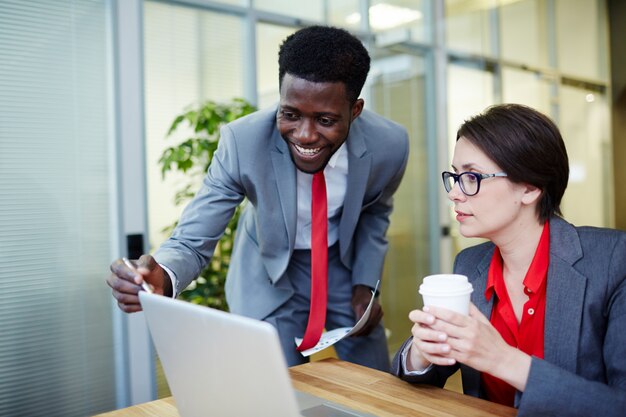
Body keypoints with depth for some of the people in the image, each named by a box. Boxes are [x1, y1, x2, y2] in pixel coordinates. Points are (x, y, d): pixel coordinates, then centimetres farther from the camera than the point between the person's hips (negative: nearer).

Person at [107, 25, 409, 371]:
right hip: (270, 276, -2)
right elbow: (192, 241, -26)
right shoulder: (242, 142, -30)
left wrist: (366, 283, -10)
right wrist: (163, 277, -48)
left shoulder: (389, 145, -23)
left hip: (347, 264, 3)